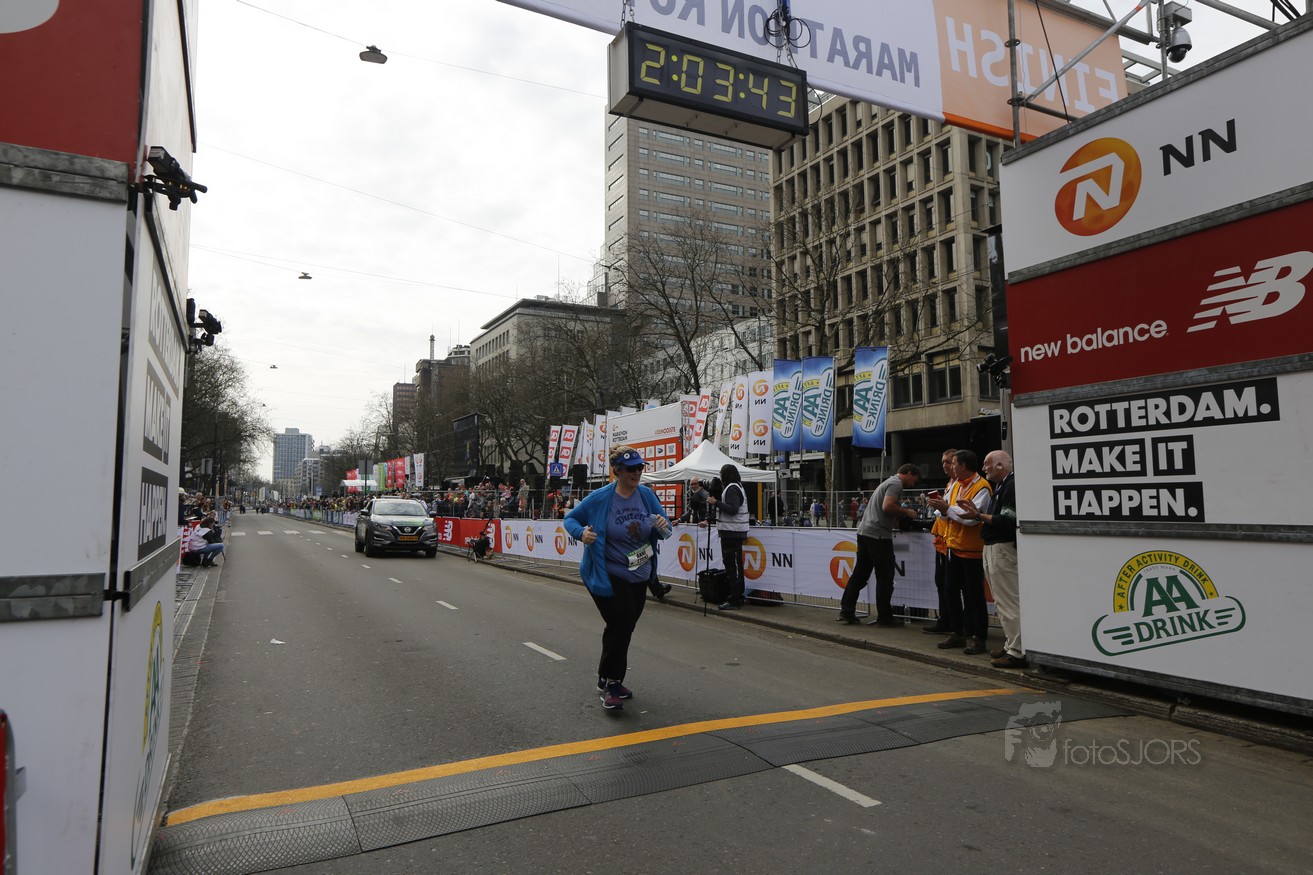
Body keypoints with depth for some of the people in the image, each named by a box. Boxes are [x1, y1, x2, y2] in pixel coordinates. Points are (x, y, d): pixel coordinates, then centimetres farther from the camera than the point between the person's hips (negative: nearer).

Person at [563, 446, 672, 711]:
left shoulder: (647, 495, -2)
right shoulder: (600, 498, -14)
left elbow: (665, 529, 7)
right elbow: (570, 518, -3)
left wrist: (664, 526, -17)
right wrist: (581, 532, -24)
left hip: (640, 576, 6)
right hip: (608, 576, -5)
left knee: (624, 628, 16)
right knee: (621, 624, -14)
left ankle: (611, 680, 34)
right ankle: (608, 684, 3)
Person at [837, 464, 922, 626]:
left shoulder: (889, 482, 23)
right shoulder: (896, 484, -7)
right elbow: (887, 506, -20)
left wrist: (901, 514, 17)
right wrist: (906, 512, -7)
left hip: (864, 532, 9)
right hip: (878, 535, -9)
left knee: (859, 575, 10)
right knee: (885, 577, 0)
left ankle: (846, 612, 10)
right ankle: (884, 617, 6)